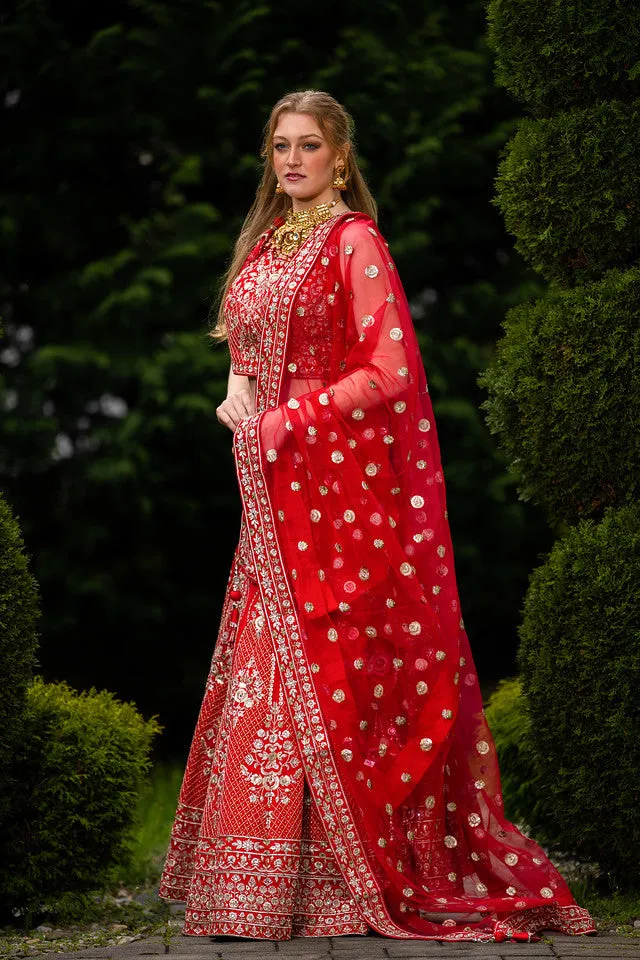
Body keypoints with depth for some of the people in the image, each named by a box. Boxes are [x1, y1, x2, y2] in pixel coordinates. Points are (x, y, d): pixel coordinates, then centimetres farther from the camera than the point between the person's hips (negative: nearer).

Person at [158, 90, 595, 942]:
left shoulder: (354, 242, -8)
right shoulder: (266, 243, 15)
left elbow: (389, 370, -13)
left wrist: (289, 419, -14)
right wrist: (238, 387, 4)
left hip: (342, 480, -7)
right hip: (278, 488, 7)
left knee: (327, 659, -7)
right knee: (268, 663, 5)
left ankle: (344, 878, -2)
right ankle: (263, 867, 10)